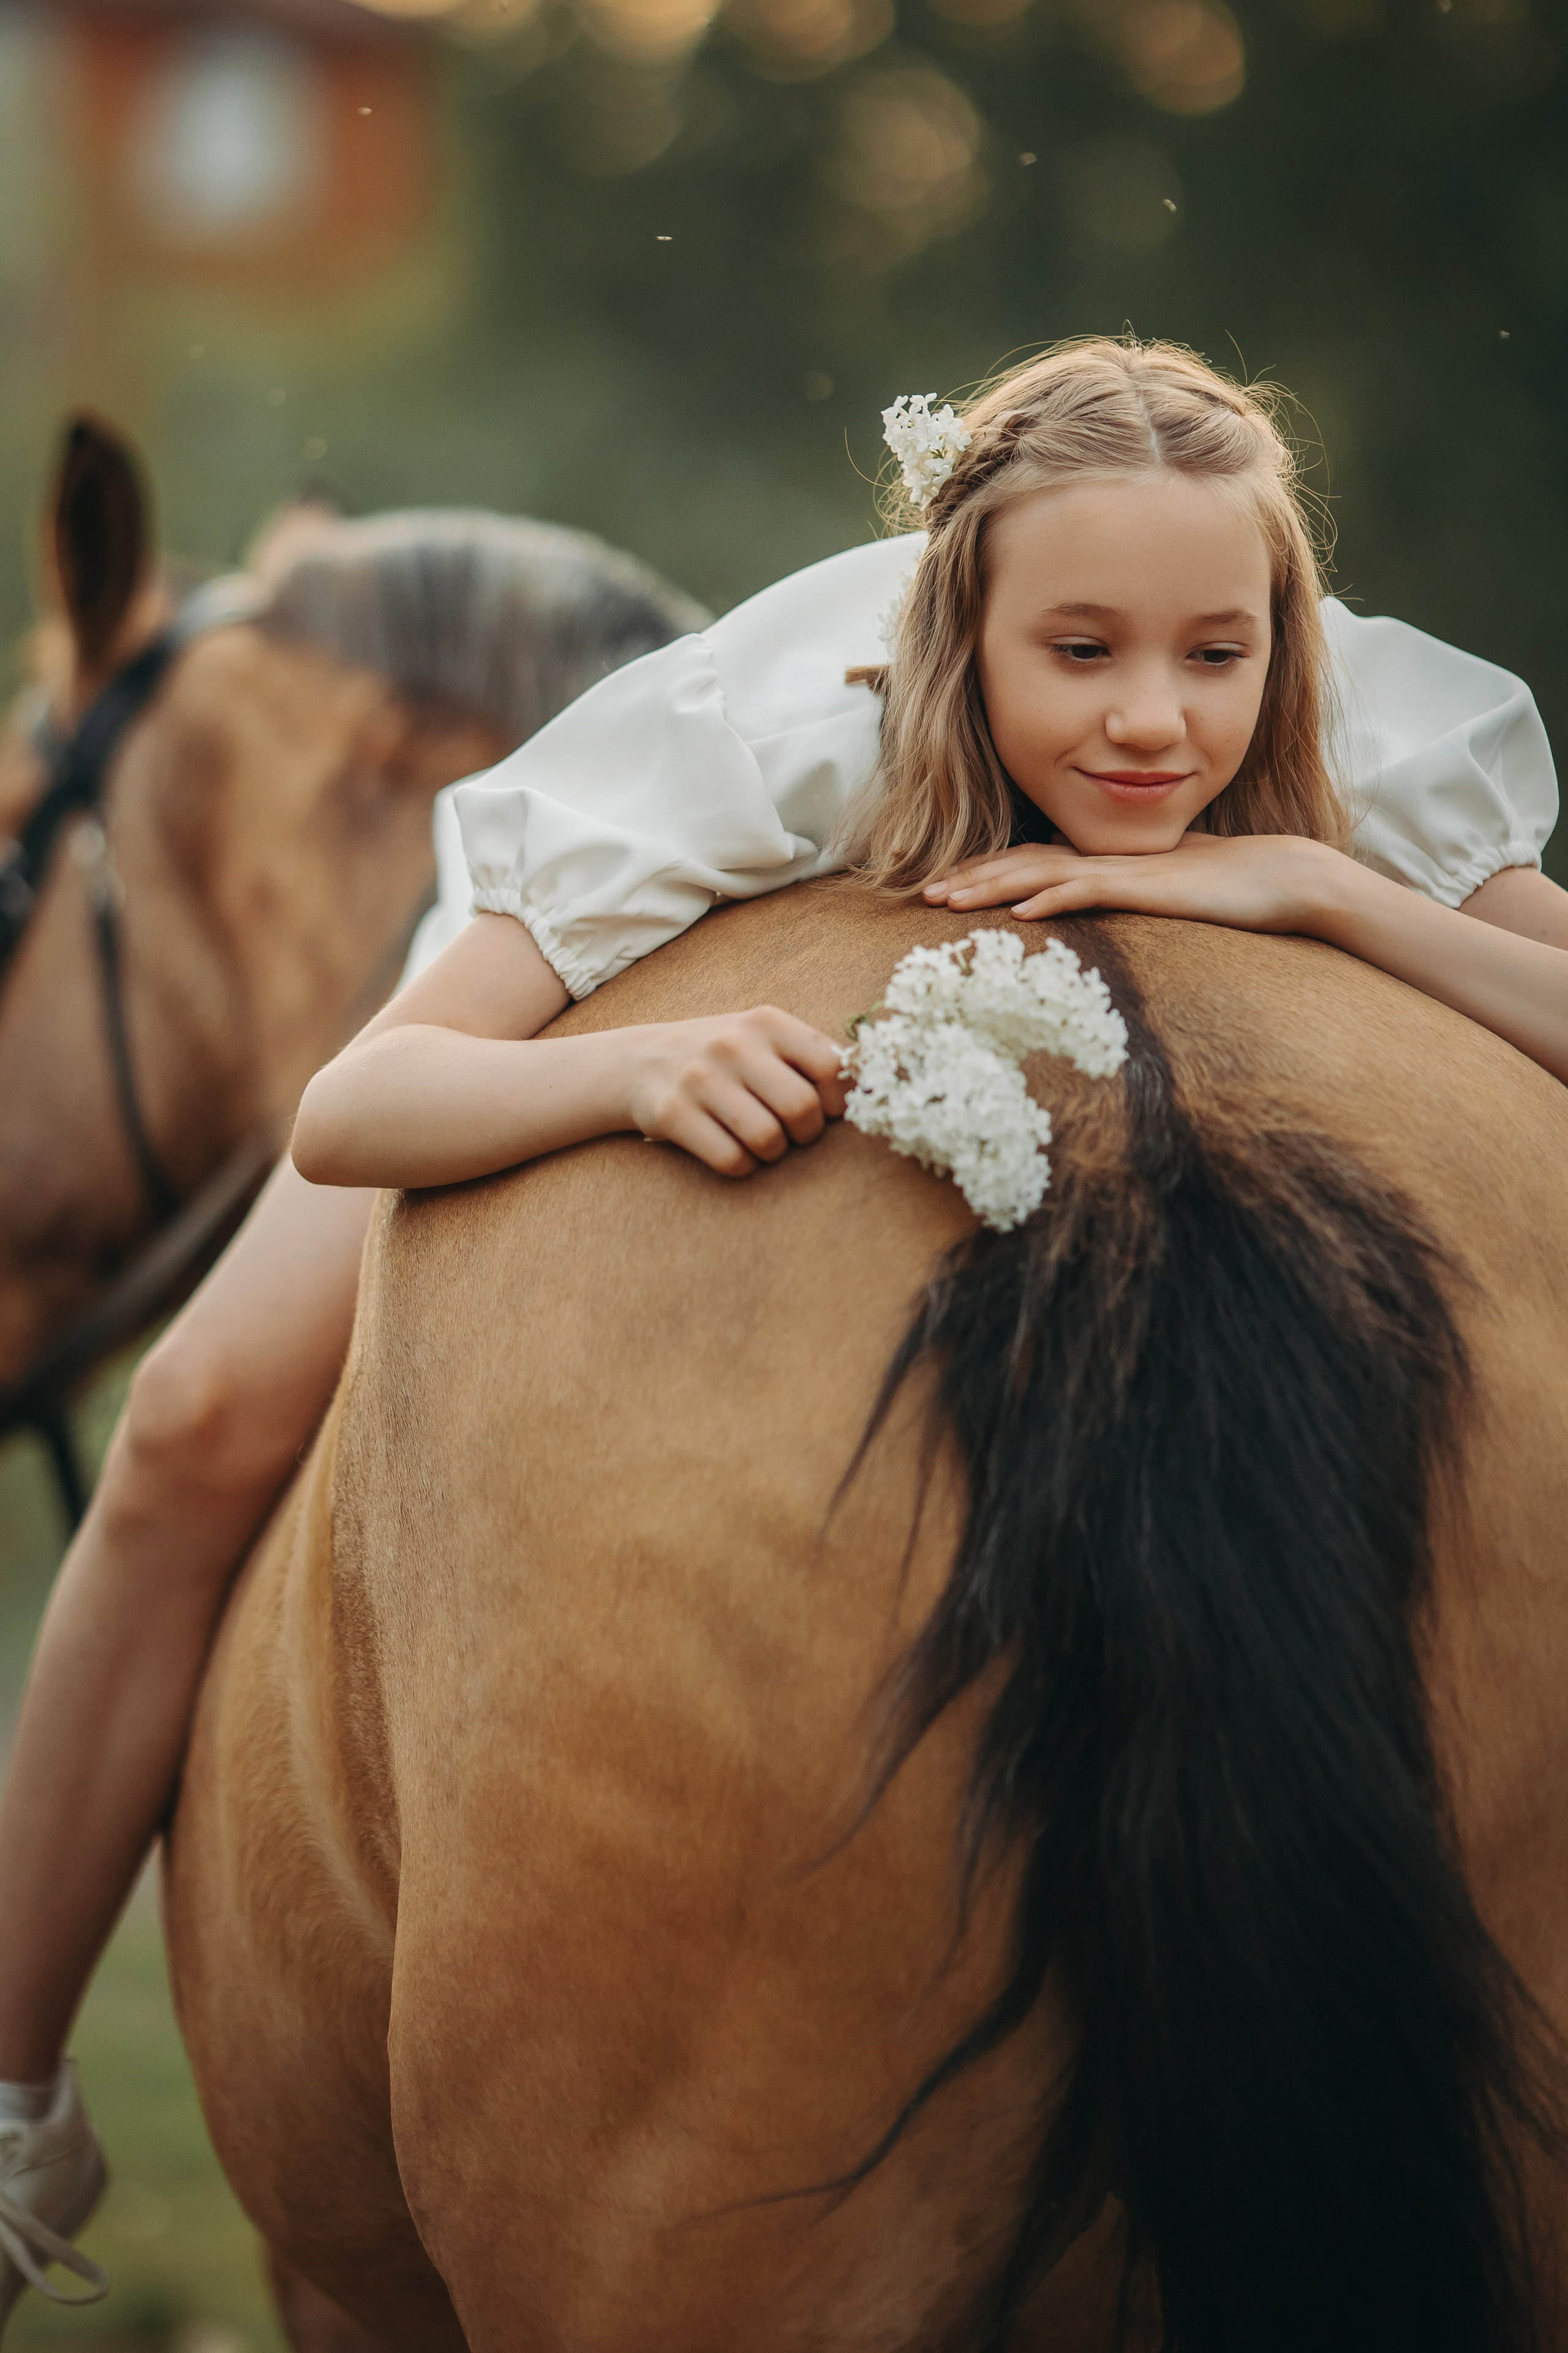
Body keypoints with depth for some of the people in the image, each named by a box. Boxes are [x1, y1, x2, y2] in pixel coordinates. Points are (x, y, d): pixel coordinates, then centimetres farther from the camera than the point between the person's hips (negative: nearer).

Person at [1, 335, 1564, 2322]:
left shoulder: (1380, 766, -37)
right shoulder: (765, 736, -44)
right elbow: (348, 1112, -47)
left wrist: (1309, 880, -52)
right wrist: (650, 1063, -68)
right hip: (617, 1003, -3)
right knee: (209, 1428, -18)